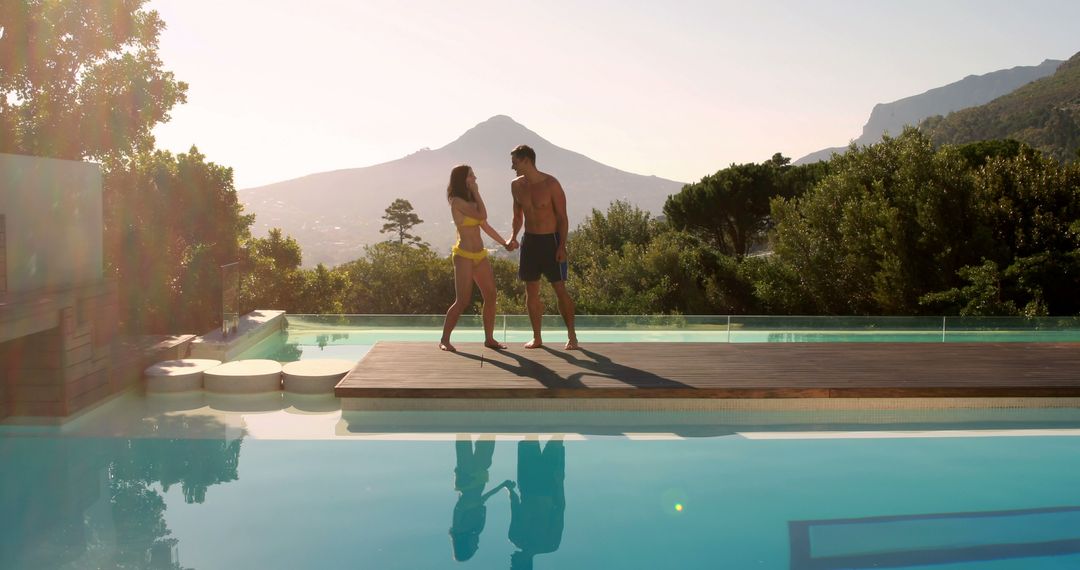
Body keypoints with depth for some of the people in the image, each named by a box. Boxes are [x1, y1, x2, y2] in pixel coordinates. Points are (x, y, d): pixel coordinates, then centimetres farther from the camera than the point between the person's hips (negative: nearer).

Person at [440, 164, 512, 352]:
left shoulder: (471, 201, 14)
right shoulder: (457, 201, -11)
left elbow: (485, 226, 19)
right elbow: (482, 215, -20)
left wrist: (504, 243, 19)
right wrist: (476, 193, -9)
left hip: (480, 255, 8)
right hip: (464, 256, -8)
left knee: (491, 296, 4)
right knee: (463, 301, -10)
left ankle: (489, 338, 12)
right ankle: (444, 339, -1)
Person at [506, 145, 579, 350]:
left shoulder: (551, 184, -12)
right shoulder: (517, 185, 4)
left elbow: (562, 217, -10)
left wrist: (562, 246, -16)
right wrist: (513, 237, 0)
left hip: (551, 240, -5)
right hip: (529, 241, 5)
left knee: (560, 289, -4)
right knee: (531, 291, 5)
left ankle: (571, 335, 6)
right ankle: (536, 338, 13)